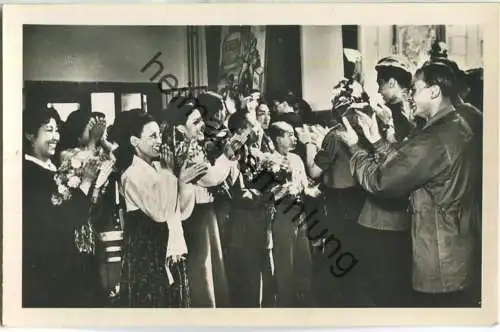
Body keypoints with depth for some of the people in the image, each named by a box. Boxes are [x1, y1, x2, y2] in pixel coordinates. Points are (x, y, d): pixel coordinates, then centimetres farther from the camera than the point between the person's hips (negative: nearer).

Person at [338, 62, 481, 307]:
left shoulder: (434, 139, -26)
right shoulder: (459, 128, 6)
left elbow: (378, 181, -20)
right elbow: (406, 165, 10)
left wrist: (354, 146, -6)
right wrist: (377, 141, 11)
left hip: (439, 264, -9)